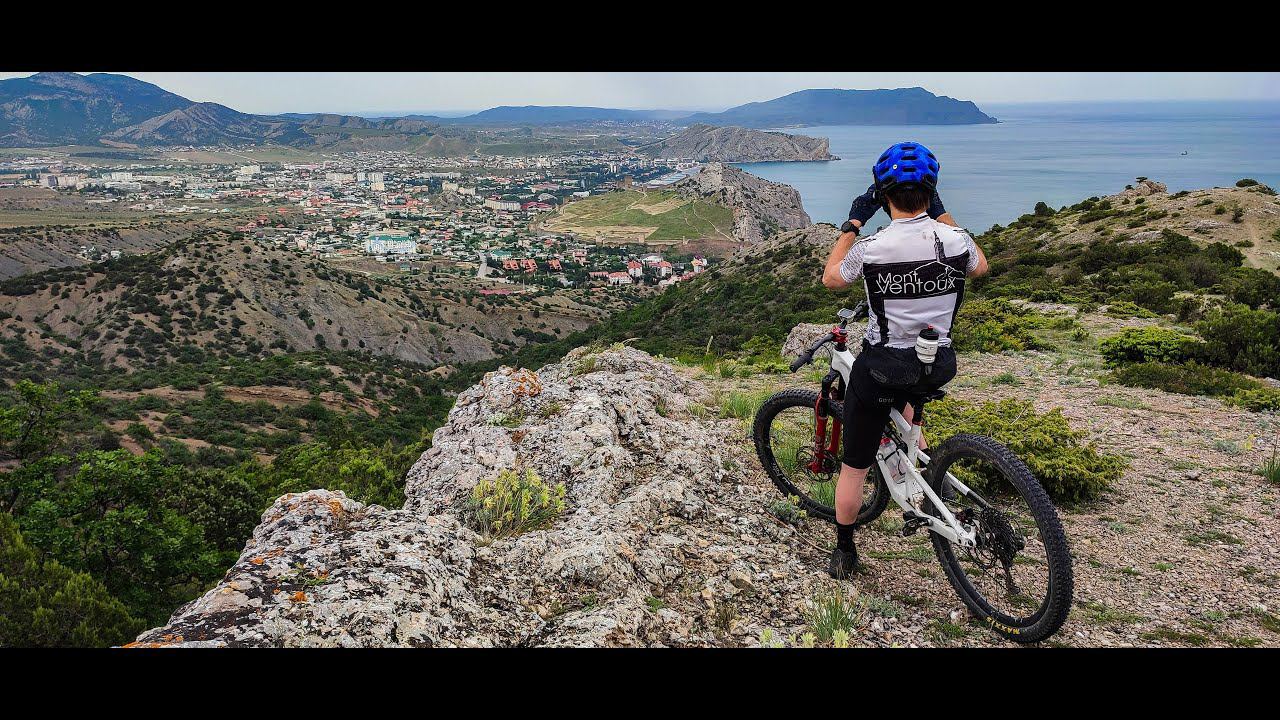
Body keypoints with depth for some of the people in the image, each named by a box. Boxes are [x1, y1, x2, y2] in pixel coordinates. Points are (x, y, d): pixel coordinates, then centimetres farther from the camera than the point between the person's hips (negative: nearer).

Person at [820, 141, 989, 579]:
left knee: (854, 467, 14)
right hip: (937, 368, 4)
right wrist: (942, 214, 15)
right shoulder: (954, 239, -11)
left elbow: (830, 279, 3)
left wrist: (853, 222, 7)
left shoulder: (871, 249, -19)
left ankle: (844, 553, 29)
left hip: (879, 371, -3)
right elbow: (980, 267, 15)